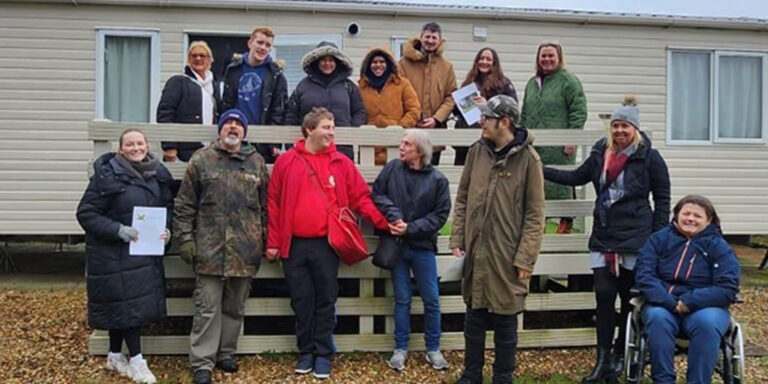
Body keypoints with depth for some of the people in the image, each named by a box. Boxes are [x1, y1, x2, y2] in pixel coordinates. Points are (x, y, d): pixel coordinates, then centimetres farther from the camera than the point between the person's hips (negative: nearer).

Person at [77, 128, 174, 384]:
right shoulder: (106, 174, -13)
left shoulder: (158, 174, 4)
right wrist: (118, 230, -23)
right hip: (114, 254, -5)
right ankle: (136, 361, 9)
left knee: (120, 305, 14)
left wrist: (166, 228, -5)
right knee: (127, 303, -3)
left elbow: (167, 206, 15)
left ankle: (115, 356, 28)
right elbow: (86, 213, -13)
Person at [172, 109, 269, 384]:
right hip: (210, 248, -3)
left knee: (235, 307, 13)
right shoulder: (201, 160, 4)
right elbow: (185, 205, 3)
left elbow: (265, 205, 12)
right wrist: (185, 238, -3)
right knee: (208, 308, 0)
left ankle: (225, 353, 27)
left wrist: (266, 240, 9)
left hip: (245, 250, 3)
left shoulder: (256, 162, 10)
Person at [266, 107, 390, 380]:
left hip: (326, 244, 0)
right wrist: (273, 242, 2)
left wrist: (385, 223, -8)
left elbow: (361, 198, 3)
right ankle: (306, 352, 22)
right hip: (295, 245, 0)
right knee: (302, 302, 8)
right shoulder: (286, 162, 2)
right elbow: (274, 204, 4)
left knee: (325, 301, 6)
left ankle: (323, 354, 18)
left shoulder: (341, 163, 3)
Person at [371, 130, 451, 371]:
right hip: (397, 245, 1)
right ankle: (400, 348, 22)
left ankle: (433, 349, 23)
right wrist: (393, 215, -15)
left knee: (431, 300, 7)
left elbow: (440, 215, -7)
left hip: (423, 247, -1)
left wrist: (411, 228, -14)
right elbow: (377, 194, 1)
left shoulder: (438, 180, -6)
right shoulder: (392, 168, -1)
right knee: (402, 300, 10)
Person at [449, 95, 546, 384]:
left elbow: (535, 214, -8)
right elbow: (462, 199, 10)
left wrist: (525, 258, -11)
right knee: (474, 319, 14)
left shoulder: (528, 158, -7)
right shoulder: (477, 151, 5)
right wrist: (457, 240, 4)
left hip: (507, 257, -4)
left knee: (505, 322, 9)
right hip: (475, 253, 4)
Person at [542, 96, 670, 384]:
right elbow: (576, 177, 20)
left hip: (635, 240, -4)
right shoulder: (600, 154, 6)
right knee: (604, 295, 2)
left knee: (630, 298, 7)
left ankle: (619, 357, 22)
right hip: (603, 238, 4)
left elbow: (662, 200, -1)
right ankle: (602, 361, 9)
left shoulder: (649, 157, -5)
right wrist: (542, 171, 13)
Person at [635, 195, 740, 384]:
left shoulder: (719, 247, 5)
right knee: (657, 318, -33)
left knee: (706, 323, -34)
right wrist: (670, 303, -19)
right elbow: (644, 275, -3)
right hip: (663, 305, 1)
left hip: (705, 306, 0)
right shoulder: (659, 239, 8)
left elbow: (727, 288, -6)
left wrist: (689, 302, -18)